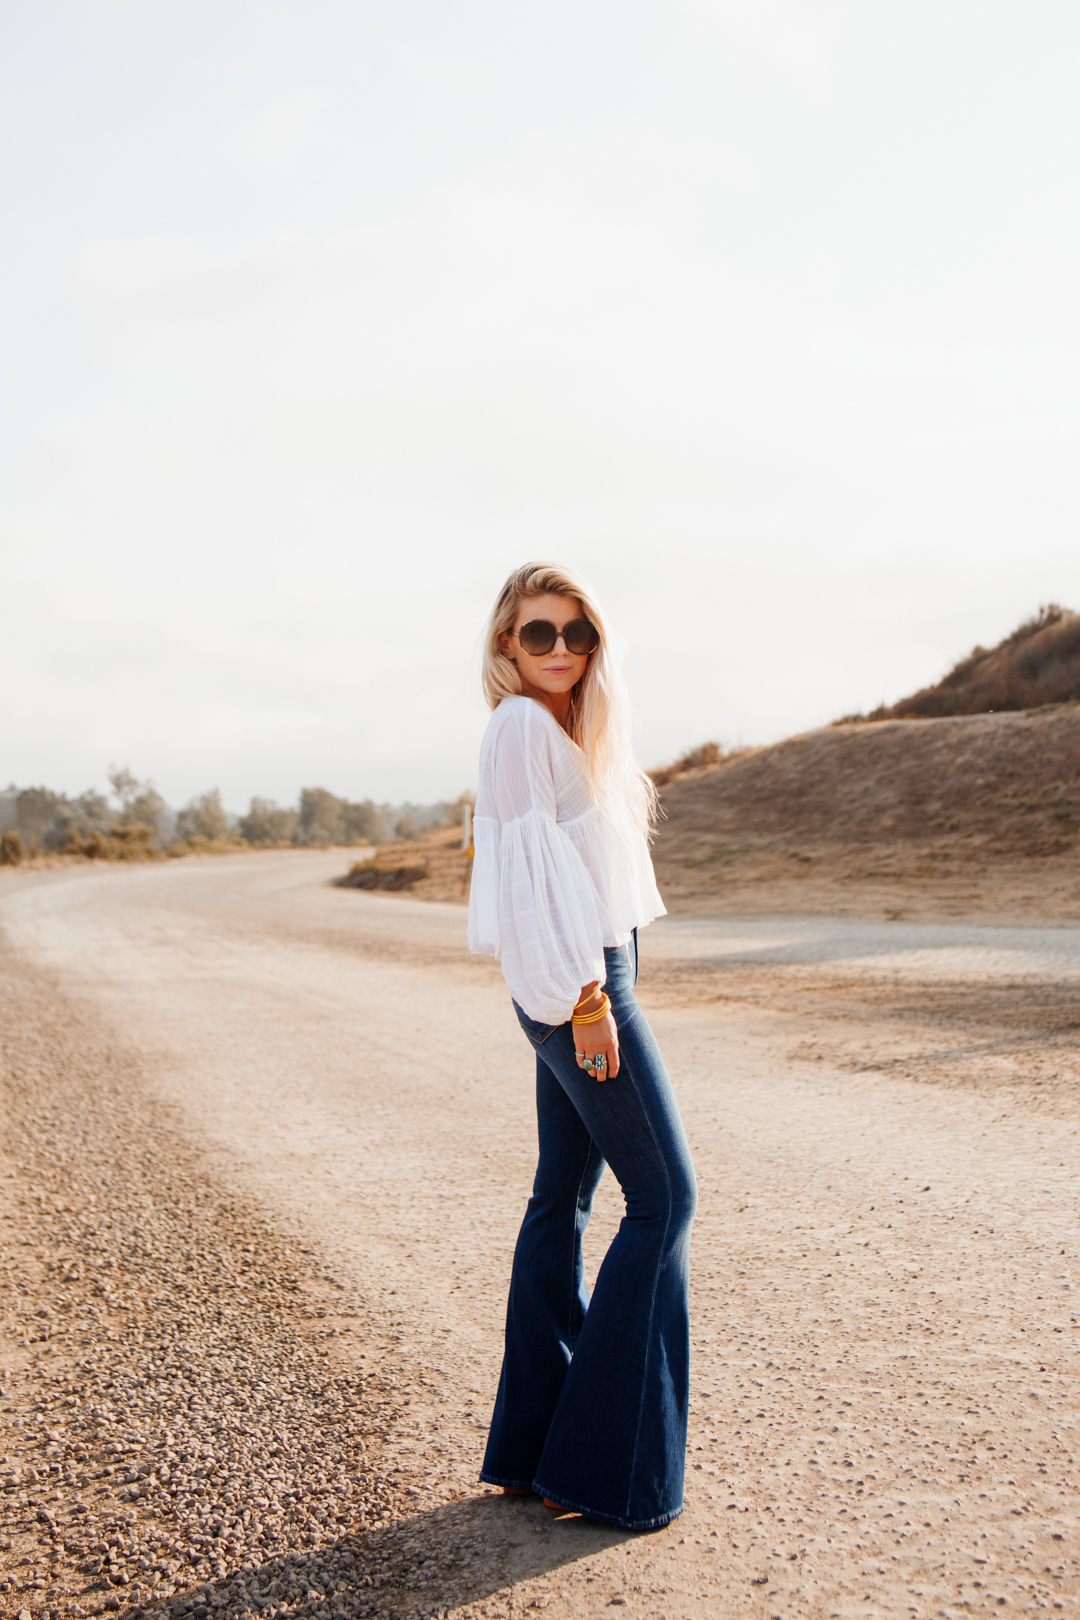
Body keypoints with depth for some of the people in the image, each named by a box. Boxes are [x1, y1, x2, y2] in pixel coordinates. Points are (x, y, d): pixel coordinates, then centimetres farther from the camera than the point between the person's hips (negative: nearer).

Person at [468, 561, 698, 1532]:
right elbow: (530, 870, -18)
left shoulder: (574, 726, 17)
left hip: (593, 975, 10)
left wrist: (597, 988, 15)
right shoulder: (522, 726, -12)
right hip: (574, 986, -10)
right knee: (664, 1196, -5)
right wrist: (585, 998, -20)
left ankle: (531, 1447, 19)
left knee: (564, 1196, 11)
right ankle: (606, 1464, 2)